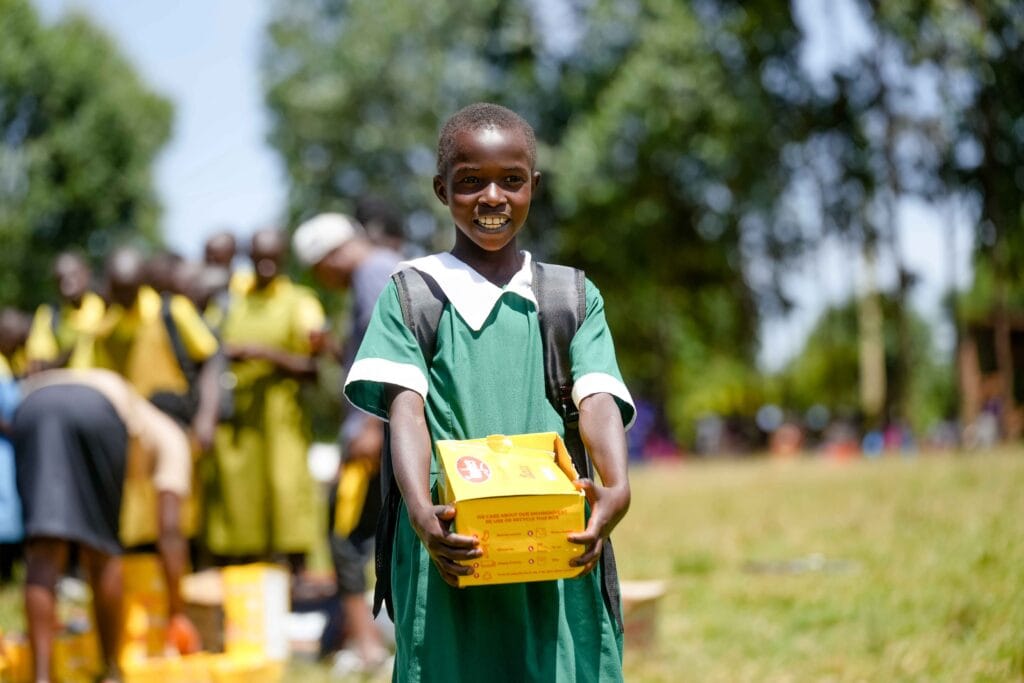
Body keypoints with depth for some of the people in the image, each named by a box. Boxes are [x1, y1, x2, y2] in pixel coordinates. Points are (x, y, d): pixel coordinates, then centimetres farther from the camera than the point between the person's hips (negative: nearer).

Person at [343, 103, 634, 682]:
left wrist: (617, 488, -22)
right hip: (450, 551, -1)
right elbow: (406, 408, -6)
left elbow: (598, 401, -2)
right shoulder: (413, 295, 7)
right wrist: (419, 509, -25)